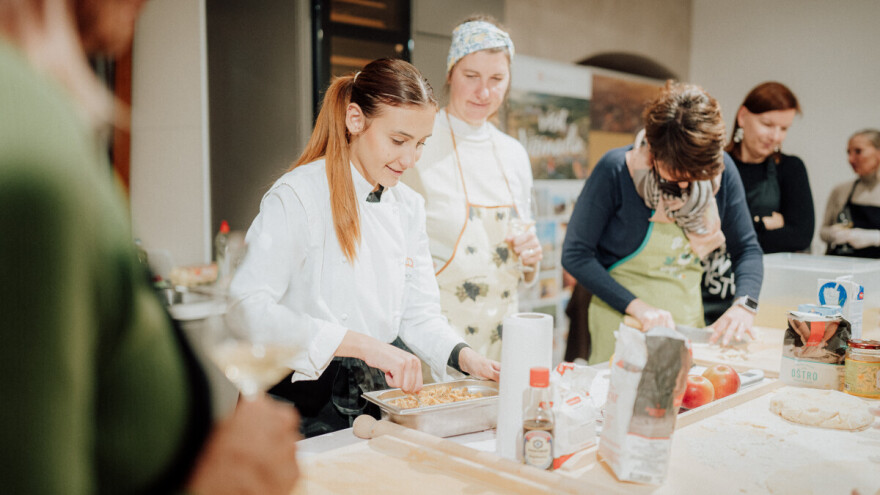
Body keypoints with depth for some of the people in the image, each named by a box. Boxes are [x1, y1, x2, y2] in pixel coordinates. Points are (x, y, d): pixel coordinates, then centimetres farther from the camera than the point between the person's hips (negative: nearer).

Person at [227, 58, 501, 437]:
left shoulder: (409, 206, 8)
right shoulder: (298, 196, -13)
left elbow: (418, 313, 11)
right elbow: (247, 309, -23)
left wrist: (464, 357, -8)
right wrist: (360, 344, -29)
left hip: (379, 400, 5)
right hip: (307, 406, -5)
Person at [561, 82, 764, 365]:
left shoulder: (721, 170, -7)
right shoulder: (616, 170, -18)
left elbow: (746, 248, 4)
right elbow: (576, 254, -16)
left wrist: (744, 305, -14)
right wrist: (637, 306, -23)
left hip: (688, 319, 4)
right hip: (621, 319, -4)